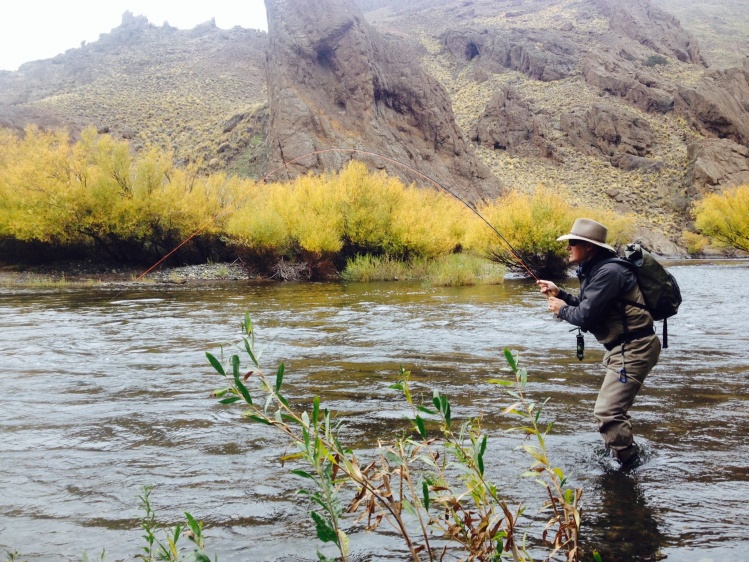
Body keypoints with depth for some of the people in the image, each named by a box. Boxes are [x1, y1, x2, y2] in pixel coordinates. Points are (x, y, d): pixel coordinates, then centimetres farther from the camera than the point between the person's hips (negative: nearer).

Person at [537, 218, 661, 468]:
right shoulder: (594, 270, 11)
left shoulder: (608, 272, -22)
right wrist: (559, 294, 8)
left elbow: (585, 316, -25)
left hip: (633, 349, -11)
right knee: (613, 408, 22)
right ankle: (628, 455, 38)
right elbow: (587, 306, 18)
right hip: (624, 347, 11)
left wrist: (562, 310, -5)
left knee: (608, 411, -13)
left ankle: (628, 465, 0)